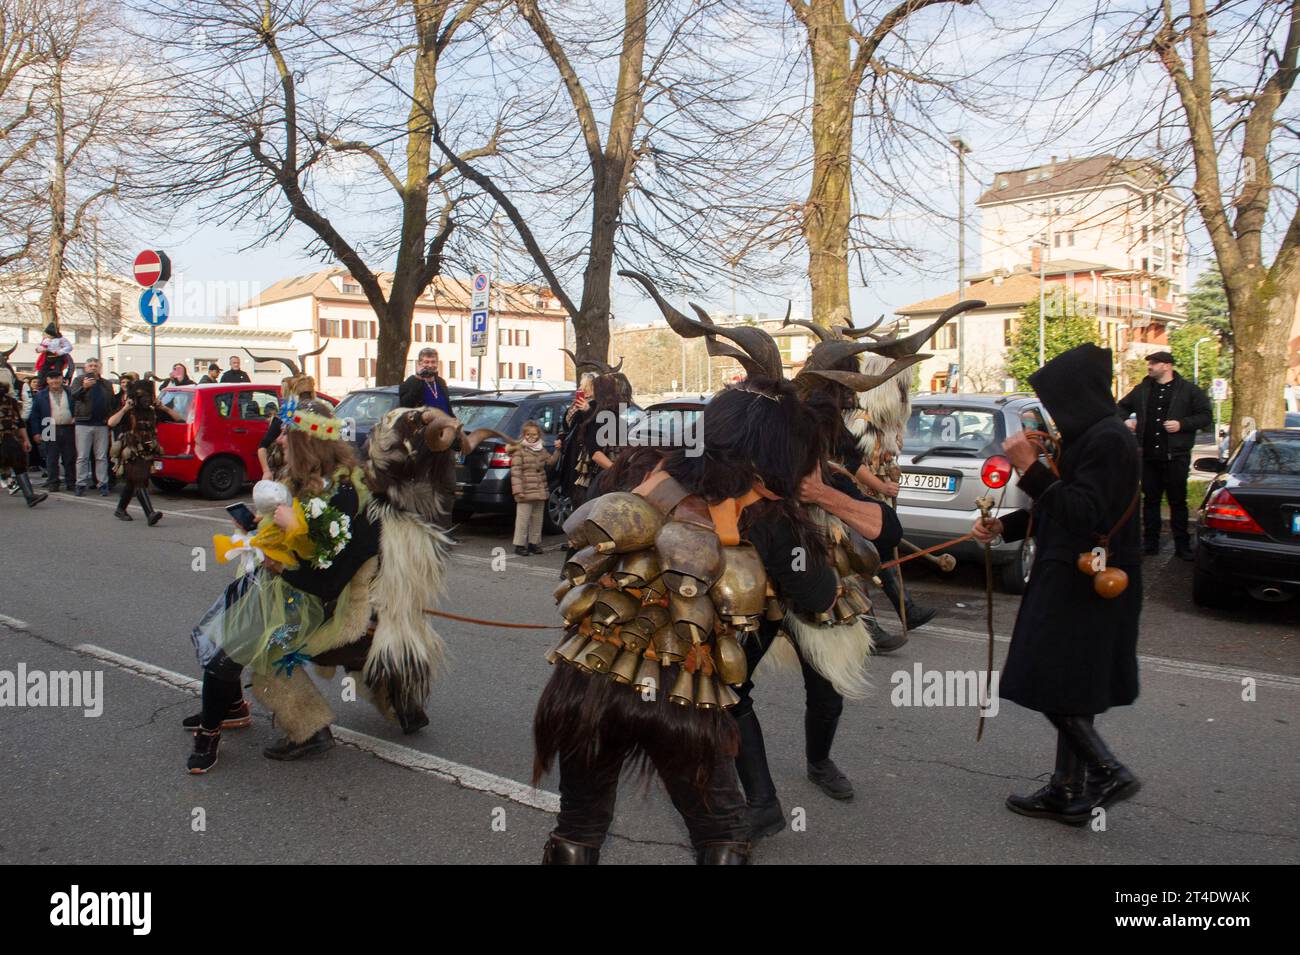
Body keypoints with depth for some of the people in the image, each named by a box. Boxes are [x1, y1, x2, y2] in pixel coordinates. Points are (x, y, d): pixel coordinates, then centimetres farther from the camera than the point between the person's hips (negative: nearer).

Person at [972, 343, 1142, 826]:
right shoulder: (1086, 437, 13)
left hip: (1086, 586, -10)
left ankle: (1109, 772, 7)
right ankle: (1068, 790, 23)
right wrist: (1003, 527, 9)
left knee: (1051, 684, -4)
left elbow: (1083, 513, -24)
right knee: (1068, 690, 14)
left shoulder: (1109, 441, -17)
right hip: (1071, 580, 10)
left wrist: (1030, 468, -24)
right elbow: (1058, 507, 18)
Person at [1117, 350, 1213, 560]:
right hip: (1148, 456, 4)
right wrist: (1125, 421, 4)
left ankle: (1182, 546, 9)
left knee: (1178, 502, 2)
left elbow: (1206, 416, -1)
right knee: (1150, 500, 9)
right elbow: (1123, 407, 25)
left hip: (1176, 456, -3)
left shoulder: (1189, 390, 0)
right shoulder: (1141, 390, 11)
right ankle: (1150, 543, 16)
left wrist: (1182, 424, -15)